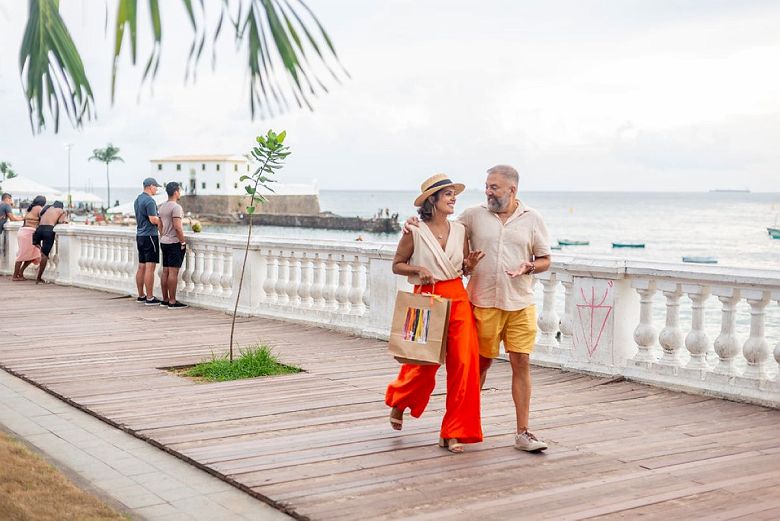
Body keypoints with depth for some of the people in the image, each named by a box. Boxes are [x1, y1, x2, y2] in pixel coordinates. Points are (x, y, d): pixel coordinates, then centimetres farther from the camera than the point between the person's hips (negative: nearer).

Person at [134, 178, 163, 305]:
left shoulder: (138, 199, 15)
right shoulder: (149, 201, -15)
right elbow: (153, 220, -20)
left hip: (140, 235, 10)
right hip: (150, 236, -10)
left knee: (141, 267, 12)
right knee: (150, 267, -8)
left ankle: (141, 296, 17)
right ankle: (150, 298, -8)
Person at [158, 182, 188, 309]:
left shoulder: (162, 207, 13)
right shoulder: (176, 207, -15)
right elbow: (177, 227, -21)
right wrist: (183, 242, -14)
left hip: (164, 242, 9)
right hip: (174, 243, -9)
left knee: (165, 271, 10)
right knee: (173, 272, -8)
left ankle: (165, 299, 15)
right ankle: (172, 301, -9)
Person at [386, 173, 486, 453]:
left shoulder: (460, 230, 8)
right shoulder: (415, 231, -5)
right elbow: (397, 265, 3)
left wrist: (470, 264, -5)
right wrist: (417, 269, -15)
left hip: (458, 299, 4)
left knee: (464, 363, -5)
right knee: (425, 363, 3)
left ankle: (453, 432, 4)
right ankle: (398, 401, 37)